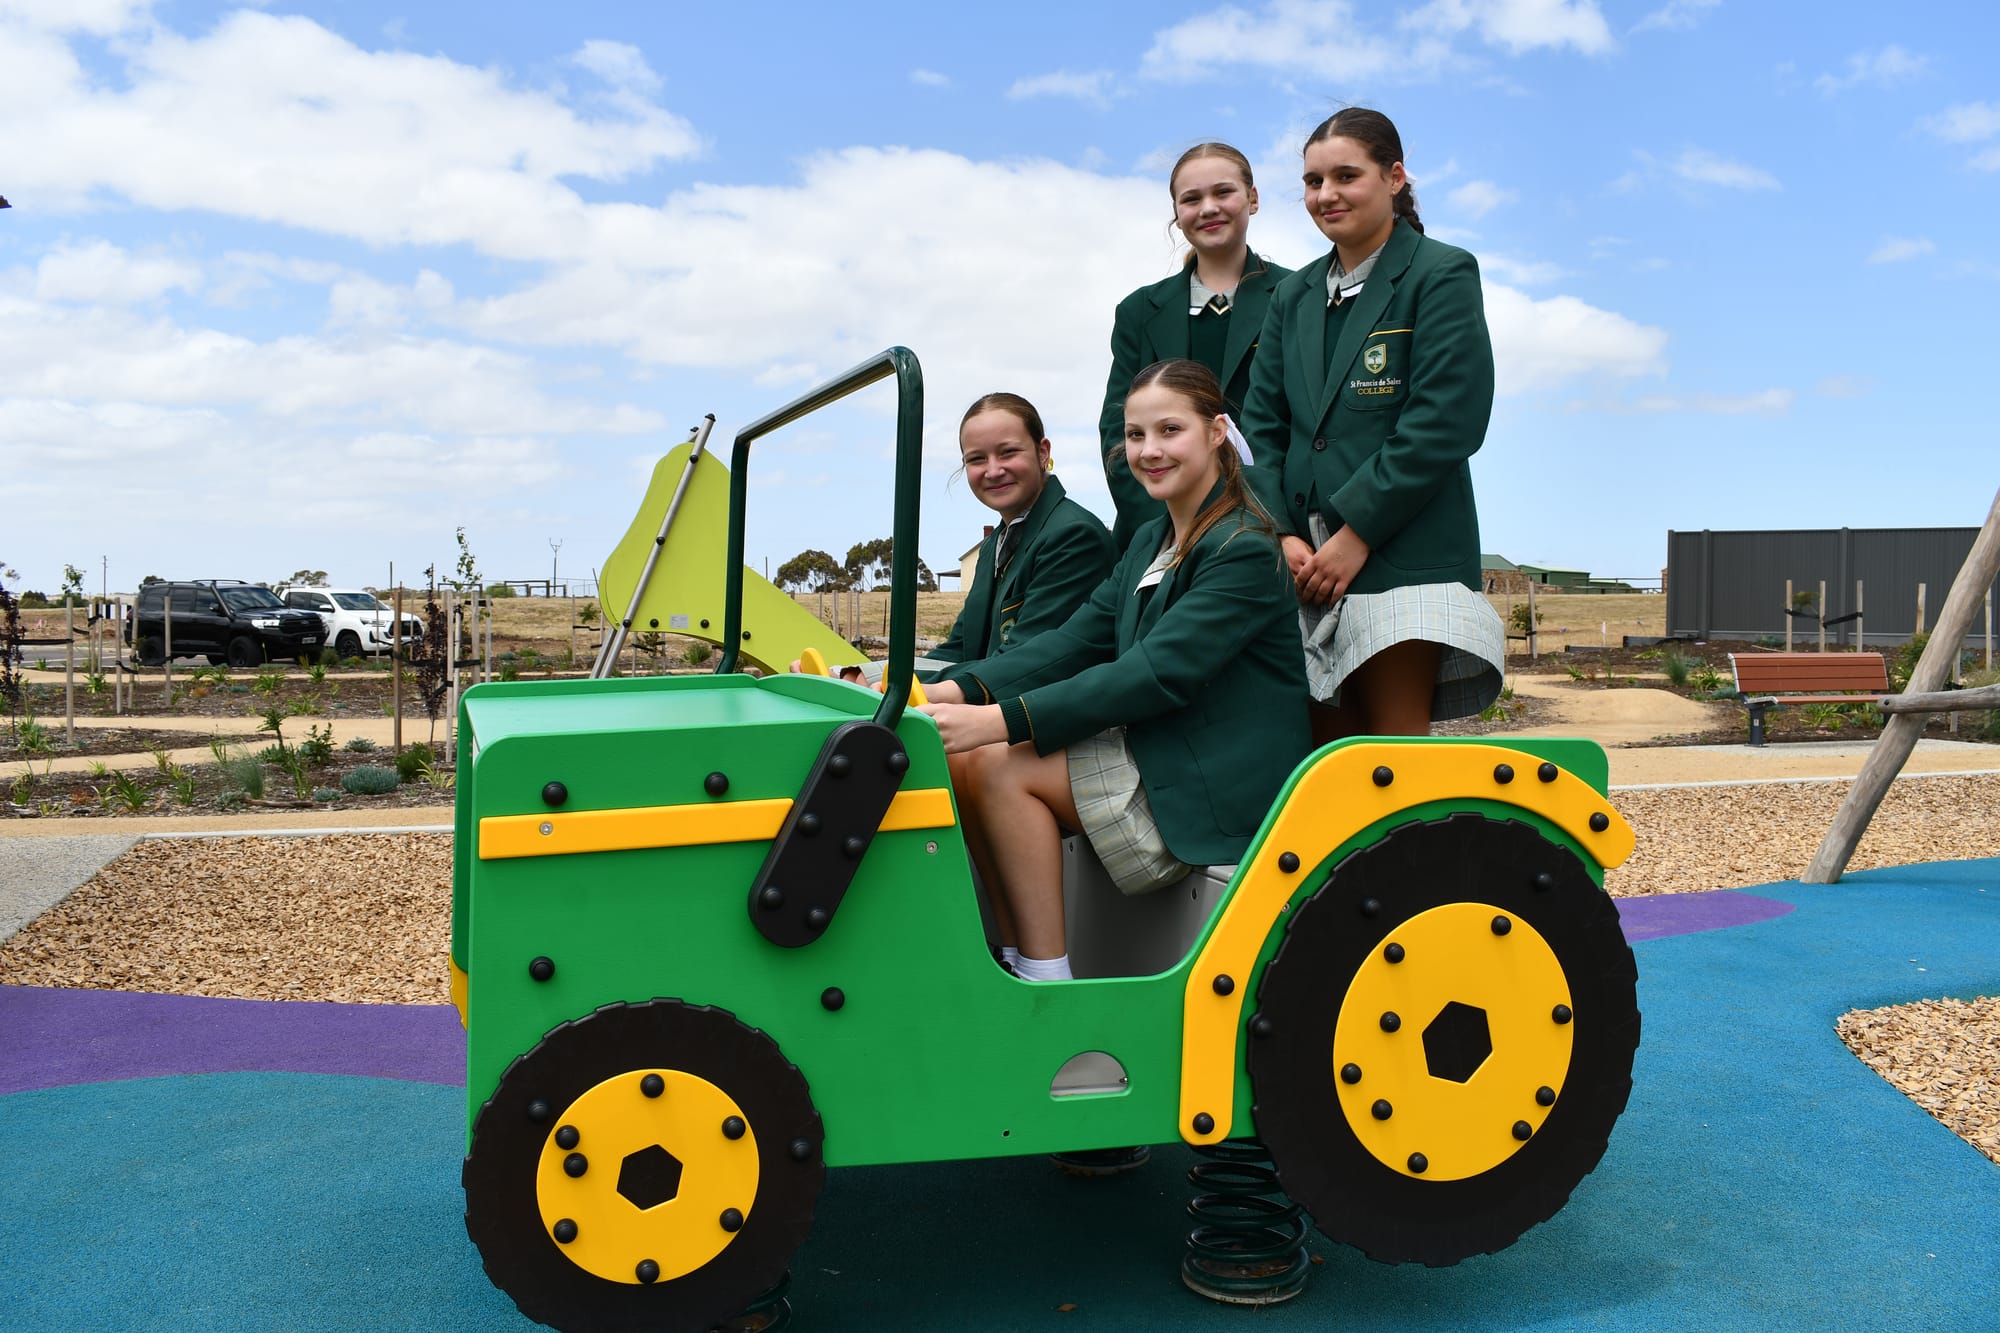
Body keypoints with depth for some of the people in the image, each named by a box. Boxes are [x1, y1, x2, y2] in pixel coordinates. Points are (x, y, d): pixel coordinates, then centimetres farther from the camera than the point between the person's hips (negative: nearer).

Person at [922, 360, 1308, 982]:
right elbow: (1074, 641, 3)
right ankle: (1015, 958, -2)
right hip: (1152, 759, 9)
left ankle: (1046, 981, -12)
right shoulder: (1152, 542, 14)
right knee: (964, 760, -7)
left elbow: (1157, 674, -25)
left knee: (999, 765, -19)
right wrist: (955, 690, -13)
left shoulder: (1245, 551, -14)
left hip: (1219, 787, -9)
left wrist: (1000, 720, -32)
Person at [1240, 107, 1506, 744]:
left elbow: (1446, 424, -10)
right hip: (1305, 560, 5)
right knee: (1323, 753, 4)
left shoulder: (1441, 275, 0)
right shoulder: (1294, 295, 18)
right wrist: (1283, 535, -4)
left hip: (1403, 553, -5)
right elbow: (1262, 424, 11)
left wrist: (1356, 531, -14)